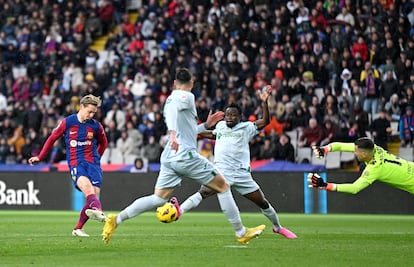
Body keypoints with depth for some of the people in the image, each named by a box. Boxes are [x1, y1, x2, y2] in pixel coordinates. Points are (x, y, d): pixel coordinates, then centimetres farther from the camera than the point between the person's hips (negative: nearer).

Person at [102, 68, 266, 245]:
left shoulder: (171, 98, 23)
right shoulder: (187, 97, -3)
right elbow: (172, 108, -27)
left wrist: (206, 125, 34)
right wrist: (172, 133, -40)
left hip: (169, 157, 8)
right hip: (186, 155, -8)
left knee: (158, 199, 6)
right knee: (223, 187, 5)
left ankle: (116, 220, -7)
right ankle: (241, 233, 8)